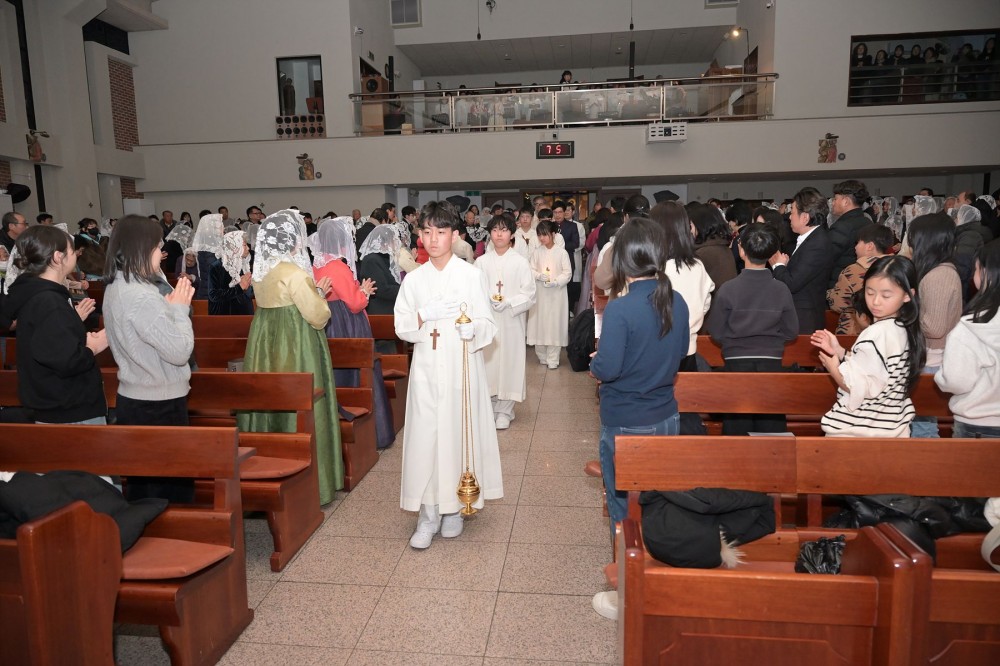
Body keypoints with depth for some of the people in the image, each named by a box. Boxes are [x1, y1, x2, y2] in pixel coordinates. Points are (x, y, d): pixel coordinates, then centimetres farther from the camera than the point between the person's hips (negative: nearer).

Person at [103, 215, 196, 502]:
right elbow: (180, 351, -22)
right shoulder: (141, 297, -23)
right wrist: (180, 308, -11)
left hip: (134, 400, 10)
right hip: (159, 405, -9)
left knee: (143, 482, 21)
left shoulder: (116, 287, 7)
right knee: (171, 482, 3)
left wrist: (171, 306, 2)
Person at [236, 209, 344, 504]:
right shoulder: (294, 272, -18)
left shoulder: (261, 271, 7)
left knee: (269, 403, 15)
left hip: (264, 342, 8)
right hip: (294, 348, -8)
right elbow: (318, 316, -16)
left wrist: (311, 291, 16)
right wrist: (319, 292, 3)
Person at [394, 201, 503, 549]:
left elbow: (488, 325, -4)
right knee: (424, 436, 0)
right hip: (426, 368, 2)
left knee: (459, 434, 4)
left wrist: (472, 329, -26)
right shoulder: (414, 279, 6)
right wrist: (424, 315, -15)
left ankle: (453, 507, 24)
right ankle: (428, 513, 13)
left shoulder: (472, 275, -2)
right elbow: (402, 328, 5)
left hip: (462, 368, -2)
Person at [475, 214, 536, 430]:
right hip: (486, 319, 2)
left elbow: (529, 295, -3)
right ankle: (489, 407, 19)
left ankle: (504, 411, 13)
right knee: (488, 362, 5)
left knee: (509, 361, 2)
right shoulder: (481, 262, 4)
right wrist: (489, 300, -16)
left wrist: (508, 302, -16)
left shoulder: (521, 262, -1)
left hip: (511, 321, -1)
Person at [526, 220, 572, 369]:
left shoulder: (562, 252, -4)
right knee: (539, 323, 5)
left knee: (555, 324, -1)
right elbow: (530, 270, 4)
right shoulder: (537, 252, 4)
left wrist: (555, 282, -19)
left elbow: (567, 273, -5)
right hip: (540, 293, 3)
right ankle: (542, 356, 20)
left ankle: (552, 359, 6)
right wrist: (539, 276, -15)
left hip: (557, 294, -2)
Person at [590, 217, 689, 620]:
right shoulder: (677, 303, -3)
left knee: (625, 508, 11)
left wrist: (593, 364, -2)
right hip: (666, 418, 6)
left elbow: (607, 368, -22)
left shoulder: (620, 308, -23)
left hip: (625, 424, -6)